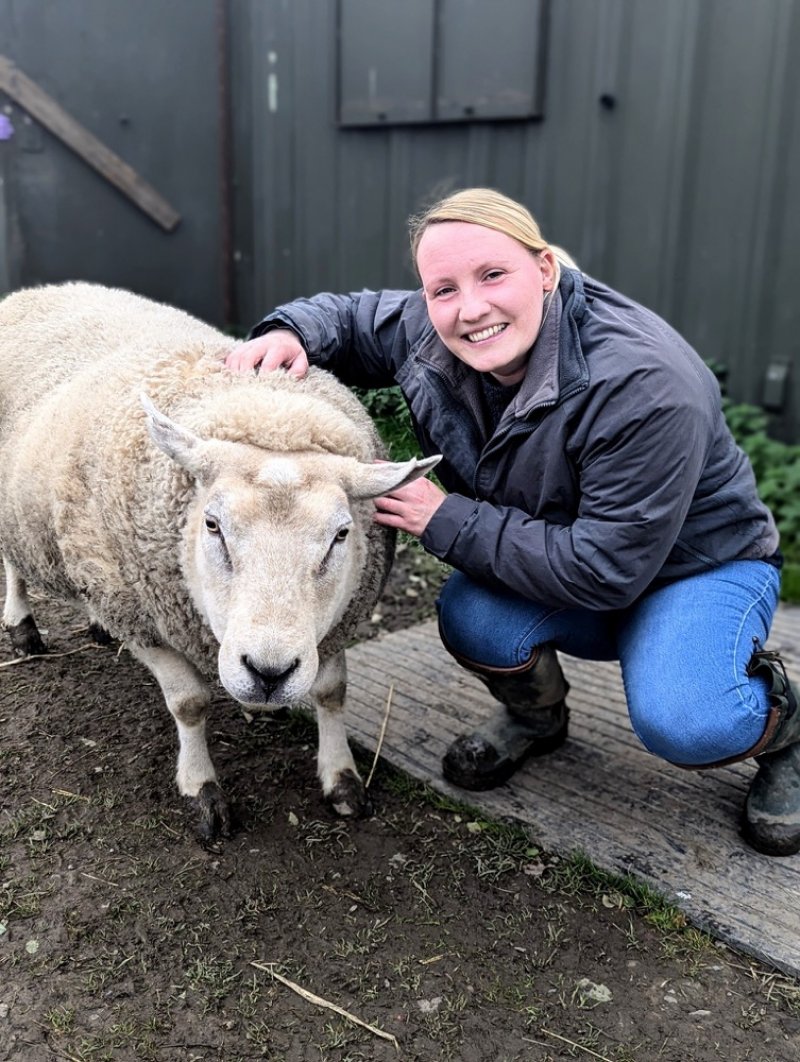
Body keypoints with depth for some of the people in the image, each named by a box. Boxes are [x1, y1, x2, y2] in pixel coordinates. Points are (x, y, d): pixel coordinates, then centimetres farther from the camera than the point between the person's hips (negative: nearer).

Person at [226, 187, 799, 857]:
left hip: (698, 564, -5)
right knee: (472, 614, -27)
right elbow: (351, 318, 6)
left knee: (681, 725, -32)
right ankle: (536, 717, 8)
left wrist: (447, 521, -31)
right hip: (556, 554, 5)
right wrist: (290, 333, -19)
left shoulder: (645, 388, -34)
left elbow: (603, 569, -33)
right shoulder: (428, 335, -14)